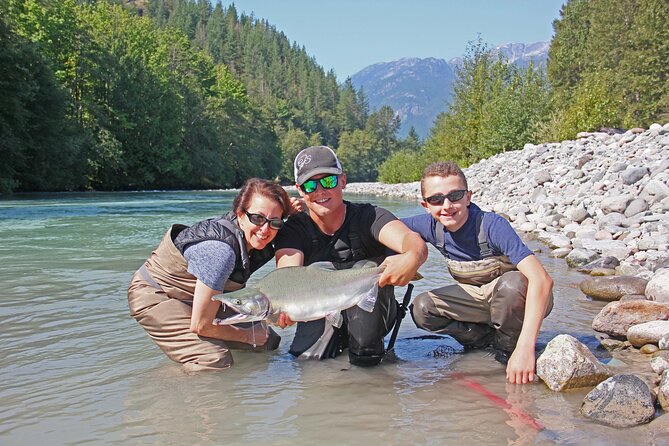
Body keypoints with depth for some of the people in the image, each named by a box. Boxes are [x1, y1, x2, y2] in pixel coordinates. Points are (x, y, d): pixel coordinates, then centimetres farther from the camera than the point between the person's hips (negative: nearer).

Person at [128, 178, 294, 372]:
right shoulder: (220, 249, -37)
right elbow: (201, 326, -31)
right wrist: (248, 336, -14)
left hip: (191, 296, 8)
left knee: (269, 342, 5)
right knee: (215, 362, -28)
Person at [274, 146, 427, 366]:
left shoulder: (367, 217, -15)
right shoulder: (293, 231, -10)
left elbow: (413, 241, -35)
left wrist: (412, 258, -61)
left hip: (371, 316, -2)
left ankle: (368, 347, -10)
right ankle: (333, 341, 10)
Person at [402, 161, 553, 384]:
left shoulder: (492, 225, -30)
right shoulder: (431, 226, -15)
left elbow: (542, 279, -41)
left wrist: (524, 348, -48)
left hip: (518, 298, -4)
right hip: (479, 297, 5)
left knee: (512, 282, -37)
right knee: (422, 309, -16)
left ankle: (509, 345, -10)